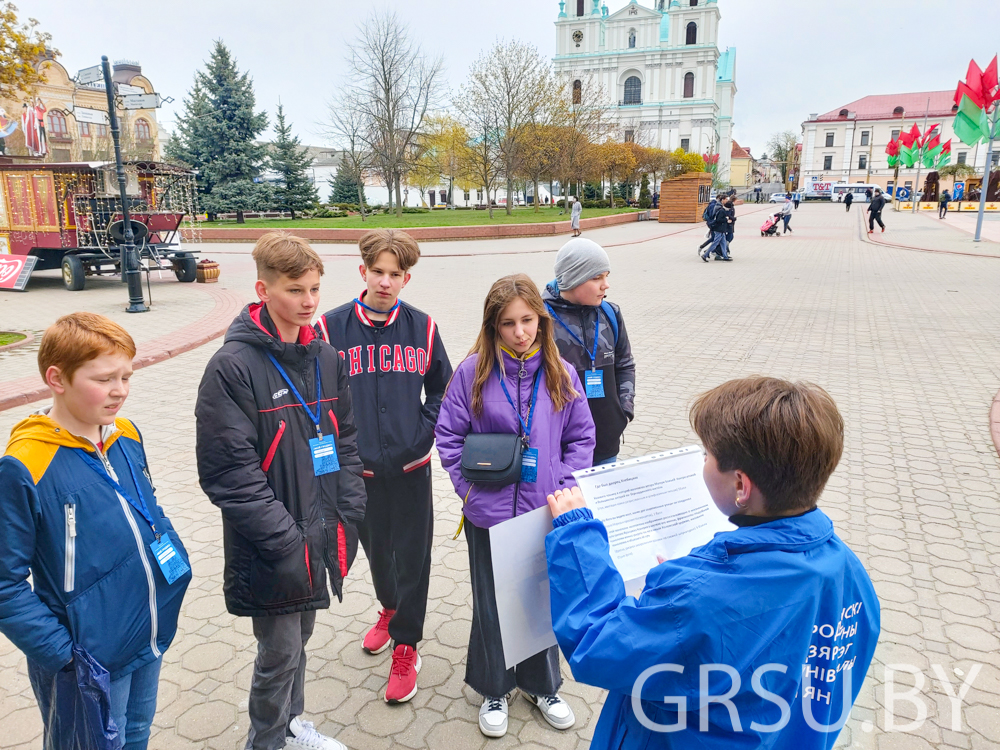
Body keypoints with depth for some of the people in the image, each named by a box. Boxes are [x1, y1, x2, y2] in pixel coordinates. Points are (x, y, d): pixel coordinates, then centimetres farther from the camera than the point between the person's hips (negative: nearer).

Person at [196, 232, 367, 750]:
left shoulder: (327, 358, 4)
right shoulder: (233, 367, -16)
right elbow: (229, 471, -18)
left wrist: (348, 514, 2)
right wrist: (284, 538, -19)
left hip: (320, 538, 6)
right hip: (269, 551, -6)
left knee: (299, 638, 23)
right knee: (280, 652, 8)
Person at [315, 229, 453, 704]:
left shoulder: (422, 327, -3)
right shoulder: (332, 328, -6)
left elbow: (441, 389, 6)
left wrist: (423, 434, -5)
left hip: (411, 467, -1)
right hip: (358, 469, 1)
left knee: (412, 556, 8)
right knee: (376, 549, 20)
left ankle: (405, 645, 27)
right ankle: (390, 608, 49)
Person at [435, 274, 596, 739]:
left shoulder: (561, 375, -3)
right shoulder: (473, 372, -8)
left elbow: (581, 437, 3)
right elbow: (449, 435, -3)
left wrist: (565, 490, -6)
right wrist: (470, 488, -9)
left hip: (546, 513, 2)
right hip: (489, 514, -1)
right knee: (492, 604, 14)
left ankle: (542, 685, 41)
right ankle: (494, 690, 37)